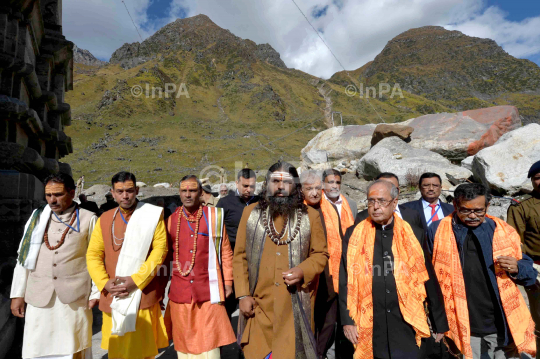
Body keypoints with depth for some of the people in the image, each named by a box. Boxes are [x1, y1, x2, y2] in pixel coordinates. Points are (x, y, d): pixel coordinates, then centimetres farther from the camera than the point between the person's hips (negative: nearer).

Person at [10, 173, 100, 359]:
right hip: (39, 298, 3)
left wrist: (96, 293, -3)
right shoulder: (37, 218, 7)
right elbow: (24, 256, 10)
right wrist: (18, 294, 8)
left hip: (75, 297, -2)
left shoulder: (88, 220, -2)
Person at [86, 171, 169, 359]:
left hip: (143, 293, -3)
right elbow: (93, 255, 6)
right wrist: (104, 283, -8)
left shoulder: (153, 215, -3)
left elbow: (160, 250, -8)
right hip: (112, 296, 3)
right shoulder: (104, 219, 8)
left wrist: (136, 280, -15)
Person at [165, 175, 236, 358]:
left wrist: (228, 282, 1)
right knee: (183, 340, 13)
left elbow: (225, 251, 2)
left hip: (208, 291, -2)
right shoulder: (171, 219, 3)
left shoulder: (214, 216, -2)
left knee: (209, 341, 6)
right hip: (179, 292, 2)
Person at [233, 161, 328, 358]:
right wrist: (243, 294, -3)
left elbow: (321, 254, 4)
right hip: (258, 304, 1)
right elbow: (240, 256, 3)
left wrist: (303, 270, -15)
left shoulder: (310, 216, 0)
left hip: (296, 304, -1)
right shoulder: (250, 212, 2)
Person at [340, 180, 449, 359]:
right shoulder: (354, 235, -1)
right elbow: (346, 281, 0)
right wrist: (347, 320, -4)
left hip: (407, 324, 0)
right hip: (370, 326, 0)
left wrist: (439, 323, 10)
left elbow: (429, 281, 6)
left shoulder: (414, 235, 2)